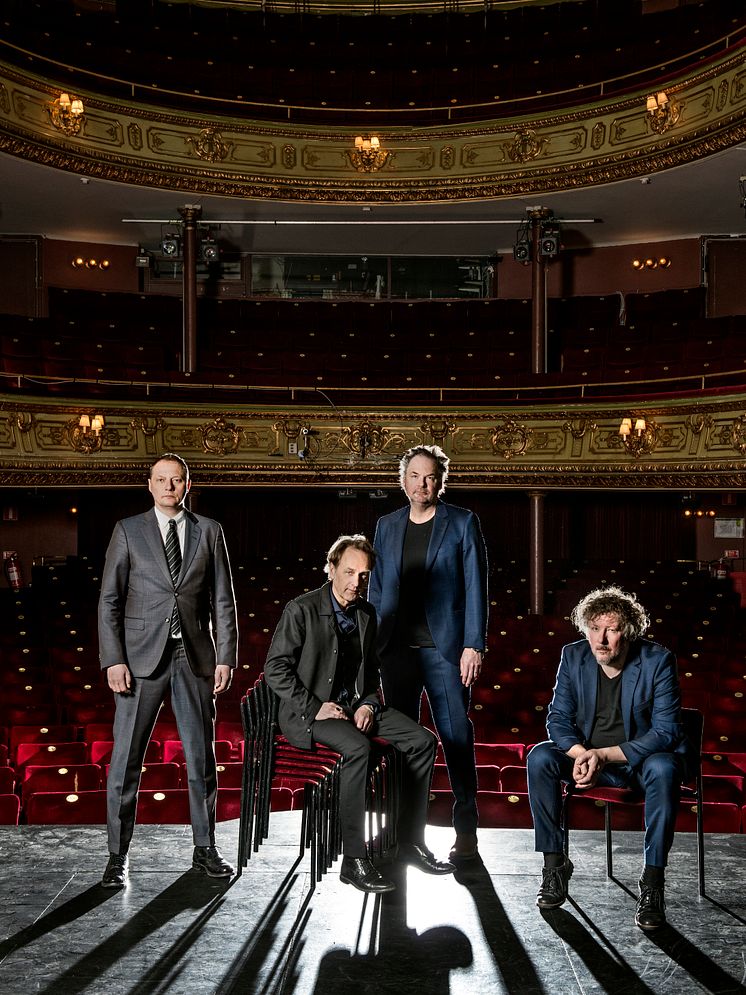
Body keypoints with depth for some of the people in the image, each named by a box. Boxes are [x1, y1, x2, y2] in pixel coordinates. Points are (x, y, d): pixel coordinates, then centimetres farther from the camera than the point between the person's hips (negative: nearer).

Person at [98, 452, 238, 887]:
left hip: (196, 657, 2)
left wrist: (226, 656, -1)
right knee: (126, 760, -1)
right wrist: (113, 660, -8)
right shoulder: (128, 530, 4)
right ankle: (118, 856, 9)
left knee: (203, 758, 9)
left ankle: (206, 849, 22)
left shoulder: (209, 531, 7)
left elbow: (223, 601, 7)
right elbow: (110, 600, 1)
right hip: (143, 656, -1)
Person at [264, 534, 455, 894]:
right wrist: (315, 707, -19)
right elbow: (276, 668, -13)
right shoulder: (301, 610, -12)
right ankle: (354, 860, -29)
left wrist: (368, 704, -2)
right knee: (357, 747, -35)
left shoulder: (366, 614, 8)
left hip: (355, 704, 7)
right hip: (308, 712, -7)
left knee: (423, 741, -9)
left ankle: (411, 841, 2)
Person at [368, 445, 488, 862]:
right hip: (396, 648, 4)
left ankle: (466, 831, 7)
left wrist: (473, 645, -10)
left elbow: (476, 587, -3)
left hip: (444, 648, -4)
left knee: (457, 737, -1)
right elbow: (376, 589, 15)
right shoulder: (387, 526, 12)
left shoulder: (463, 523, 0)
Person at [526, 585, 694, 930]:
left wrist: (604, 755, -28)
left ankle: (652, 884, -28)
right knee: (539, 758, -23)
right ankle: (555, 864, -11)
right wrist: (579, 754, -25)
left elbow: (666, 732, -19)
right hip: (586, 754, 3)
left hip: (641, 758, -3)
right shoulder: (573, 656, -6)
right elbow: (558, 718, -3)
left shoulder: (657, 660, -16)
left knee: (663, 769, -36)